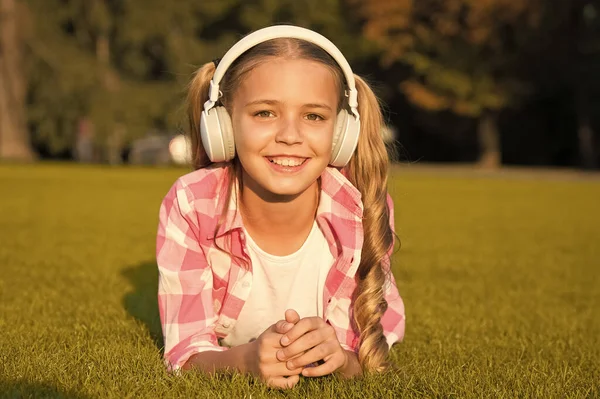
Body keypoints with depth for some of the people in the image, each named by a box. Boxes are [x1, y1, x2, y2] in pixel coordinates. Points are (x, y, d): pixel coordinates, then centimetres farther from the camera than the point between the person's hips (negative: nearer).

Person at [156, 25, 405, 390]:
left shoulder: (366, 212, -29)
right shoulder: (190, 206, -30)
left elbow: (374, 360, -22)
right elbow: (186, 354, -27)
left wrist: (341, 359, -47)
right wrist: (245, 359, -50)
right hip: (226, 363, -1)